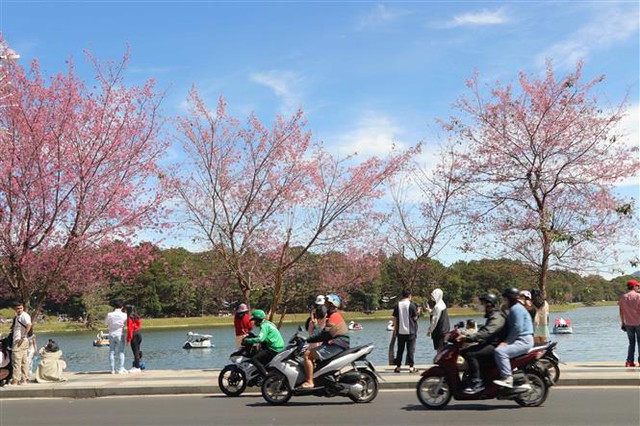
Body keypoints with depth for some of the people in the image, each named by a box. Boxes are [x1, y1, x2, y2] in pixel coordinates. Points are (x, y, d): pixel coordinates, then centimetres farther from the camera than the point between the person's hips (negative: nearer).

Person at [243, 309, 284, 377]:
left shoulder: (264, 326, -10)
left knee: (254, 359, -13)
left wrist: (248, 340, -16)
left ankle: (266, 375, -24)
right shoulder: (268, 324, 19)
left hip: (274, 350, -10)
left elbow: (260, 339, -25)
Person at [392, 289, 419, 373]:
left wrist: (395, 329, 13)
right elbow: (415, 318, -6)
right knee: (410, 349, 3)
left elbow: (395, 318, 4)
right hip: (410, 331, -3)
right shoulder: (411, 305, -8)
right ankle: (411, 367, 1)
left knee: (400, 349, 9)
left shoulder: (397, 305, 1)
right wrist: (417, 312, 14)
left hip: (400, 331, 3)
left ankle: (398, 367, 11)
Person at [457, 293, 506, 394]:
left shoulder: (497, 317, -15)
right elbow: (484, 330, 25)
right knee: (465, 351, 5)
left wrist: (468, 337, -36)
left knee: (471, 354, -26)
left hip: (494, 346, -11)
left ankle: (477, 383, -23)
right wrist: (467, 337, 14)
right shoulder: (492, 316, 21)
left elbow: (487, 332, -30)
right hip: (489, 344, 11)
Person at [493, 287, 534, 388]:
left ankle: (507, 379, -34)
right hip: (519, 339, 12)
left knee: (500, 351, -30)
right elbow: (511, 328, 27)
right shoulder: (514, 308, 23)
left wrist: (507, 341, -18)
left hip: (523, 341, -12)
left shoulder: (516, 309, -12)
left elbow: (518, 328, -21)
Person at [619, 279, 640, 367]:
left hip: (628, 324, 3)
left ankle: (629, 361, 3)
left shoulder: (622, 297, 2)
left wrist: (622, 323, 11)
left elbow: (621, 312, 4)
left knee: (631, 343, 12)